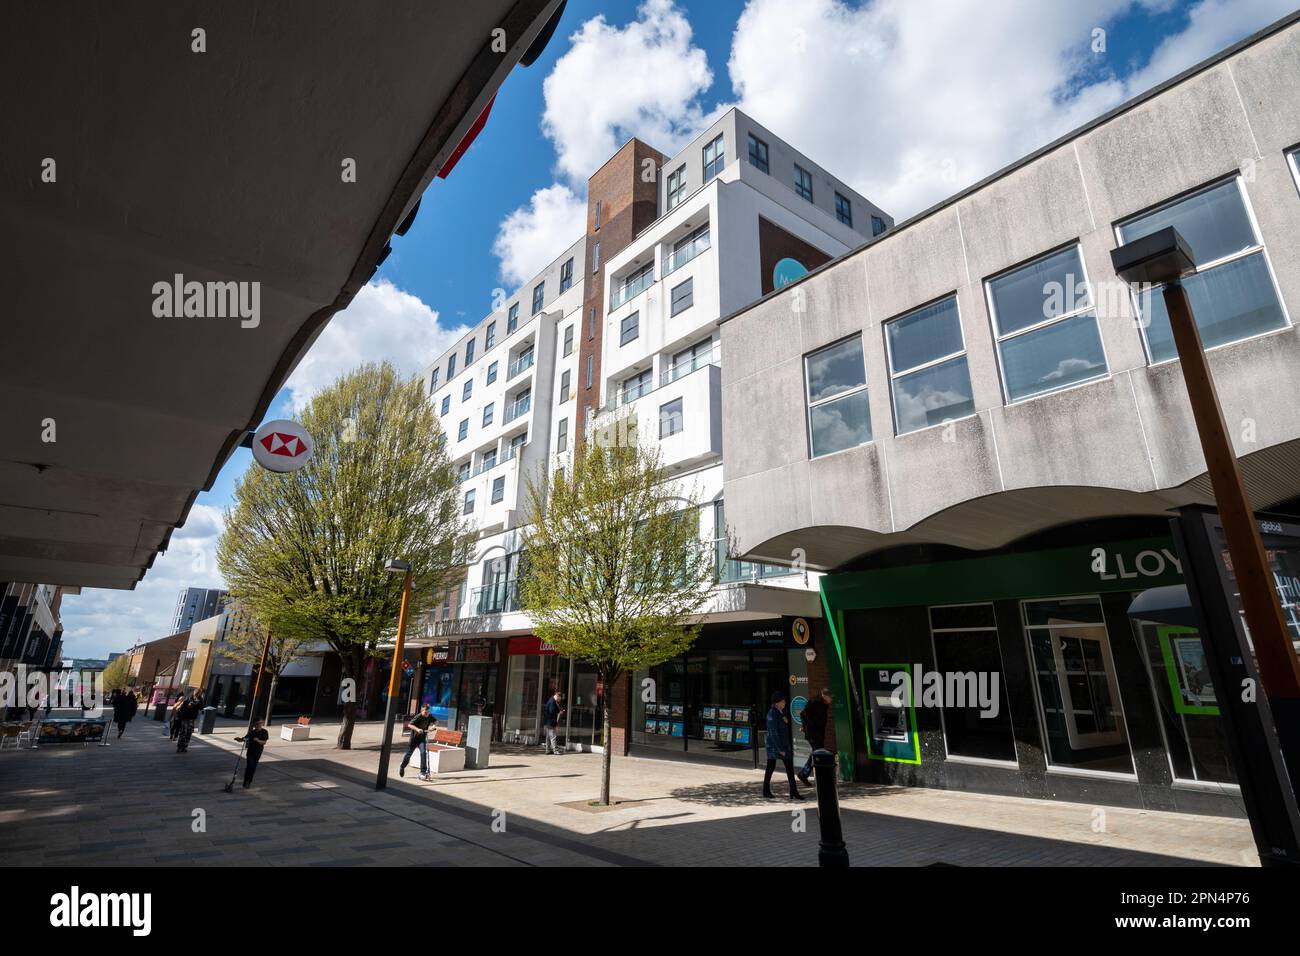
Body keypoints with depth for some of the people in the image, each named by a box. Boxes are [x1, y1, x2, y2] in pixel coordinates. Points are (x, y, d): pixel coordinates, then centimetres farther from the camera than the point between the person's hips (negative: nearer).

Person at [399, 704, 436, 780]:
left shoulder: (429, 716, -9)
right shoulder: (418, 717, -24)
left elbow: (436, 721, 8)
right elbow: (409, 725, -35)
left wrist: (434, 724, -15)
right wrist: (417, 729, -50)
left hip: (422, 739, 2)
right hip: (414, 738, -2)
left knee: (423, 752, -17)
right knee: (408, 754, 11)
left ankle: (423, 772, -11)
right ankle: (402, 767, 42)